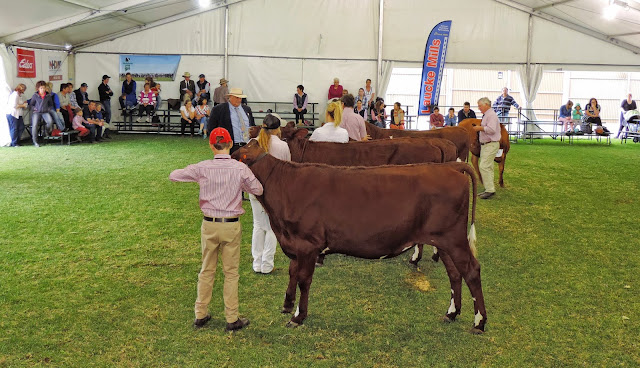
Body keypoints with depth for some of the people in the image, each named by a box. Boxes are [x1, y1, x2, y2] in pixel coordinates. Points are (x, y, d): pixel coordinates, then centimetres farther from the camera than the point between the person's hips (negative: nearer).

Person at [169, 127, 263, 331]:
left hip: (209, 225, 2)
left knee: (207, 270, 16)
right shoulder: (240, 168, -10)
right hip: (231, 226, -1)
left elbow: (173, 175, 4)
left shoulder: (202, 168, -7)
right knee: (231, 272, 9)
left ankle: (200, 315, 25)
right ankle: (232, 318, 16)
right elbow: (258, 190, 1)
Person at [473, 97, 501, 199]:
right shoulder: (486, 115, 18)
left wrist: (480, 128, -15)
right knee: (487, 167, 11)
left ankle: (490, 190, -12)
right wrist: (480, 128, 10)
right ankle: (489, 189, 16)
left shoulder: (491, 115, -14)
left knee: (484, 167, -15)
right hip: (485, 145, 11)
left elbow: (491, 129, -26)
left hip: (491, 144, -10)